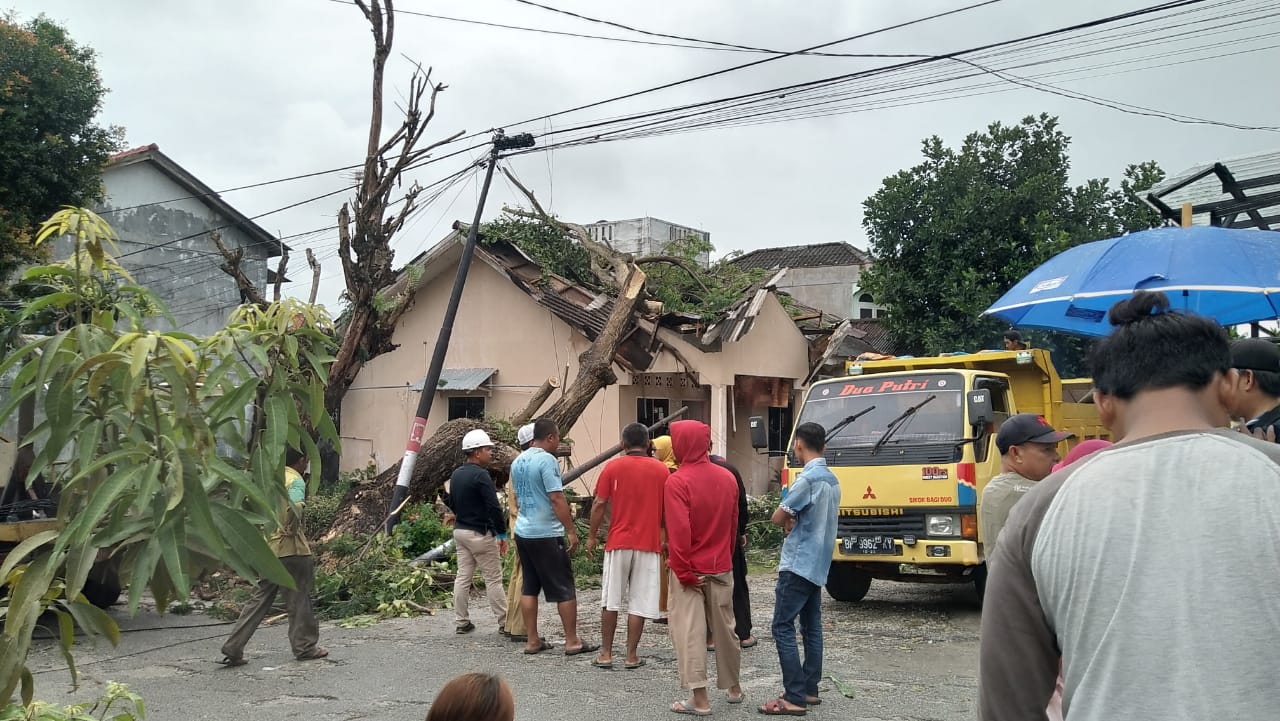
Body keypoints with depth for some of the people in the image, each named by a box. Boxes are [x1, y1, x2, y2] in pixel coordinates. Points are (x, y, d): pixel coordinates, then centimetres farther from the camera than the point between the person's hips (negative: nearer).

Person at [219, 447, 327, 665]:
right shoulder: (296, 481, -11)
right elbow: (294, 507, -30)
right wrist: (293, 529, -14)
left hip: (268, 549, 7)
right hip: (291, 549, -7)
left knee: (260, 599, 11)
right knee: (298, 599, 5)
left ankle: (233, 649, 8)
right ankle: (304, 647, 15)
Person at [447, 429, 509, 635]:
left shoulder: (456, 475, 9)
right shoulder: (481, 475, -18)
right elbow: (494, 508, -20)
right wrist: (502, 534, -13)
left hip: (460, 531, 8)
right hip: (480, 533, -8)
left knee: (463, 577, 10)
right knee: (493, 579, -1)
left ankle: (461, 622, 14)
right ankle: (505, 623, 4)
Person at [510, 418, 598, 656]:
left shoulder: (517, 462, 10)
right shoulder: (546, 460, -15)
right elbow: (556, 498, -20)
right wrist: (572, 531, -16)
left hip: (522, 532, 8)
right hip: (547, 534, -8)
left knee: (529, 587, 12)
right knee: (564, 589, 1)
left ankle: (532, 641, 15)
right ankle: (572, 641, 7)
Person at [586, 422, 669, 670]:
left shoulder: (613, 467, -1)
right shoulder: (661, 469, 1)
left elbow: (599, 504, -3)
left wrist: (592, 535, 7)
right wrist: (666, 536, 21)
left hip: (618, 542, 0)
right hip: (649, 543, 0)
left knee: (610, 601, 9)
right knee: (639, 603, 4)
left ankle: (605, 654, 11)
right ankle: (632, 656, 6)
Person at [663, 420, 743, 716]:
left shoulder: (677, 481, -17)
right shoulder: (727, 477, 3)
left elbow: (679, 531, -21)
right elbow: (733, 523, 11)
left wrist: (683, 571, -15)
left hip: (691, 569, -6)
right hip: (721, 567, 6)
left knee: (688, 631, 0)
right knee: (724, 628, 18)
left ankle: (699, 698, -1)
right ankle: (733, 686, 30)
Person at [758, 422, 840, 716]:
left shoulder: (807, 478, -18)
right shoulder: (832, 479, 11)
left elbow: (778, 518, -14)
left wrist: (788, 521, 8)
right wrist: (794, 522, 1)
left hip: (798, 564, -9)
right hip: (818, 563, 9)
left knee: (783, 627, -7)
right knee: (811, 627, 12)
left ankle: (794, 698, -8)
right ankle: (809, 689, 17)